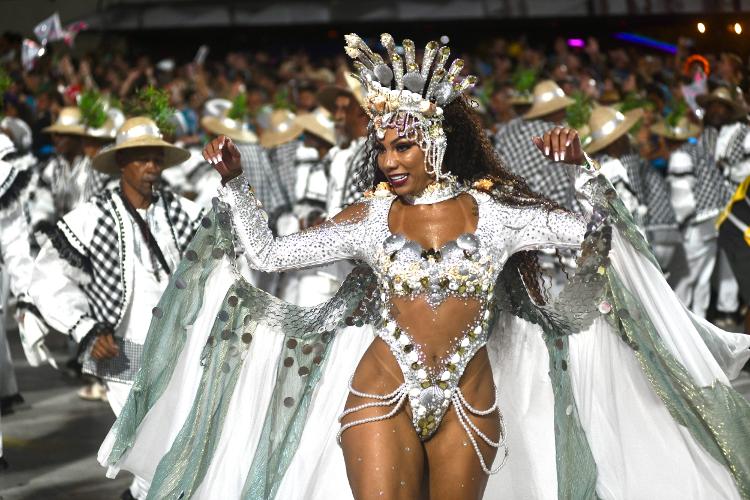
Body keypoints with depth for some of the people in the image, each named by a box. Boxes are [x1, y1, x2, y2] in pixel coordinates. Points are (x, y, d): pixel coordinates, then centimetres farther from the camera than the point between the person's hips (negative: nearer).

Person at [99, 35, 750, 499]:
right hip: (381, 398, 0)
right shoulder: (370, 218, 0)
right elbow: (269, 252, 4)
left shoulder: (494, 212, -2)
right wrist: (234, 183, -2)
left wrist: (581, 167, -18)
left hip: (470, 406, 1)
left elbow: (598, 232, -4)